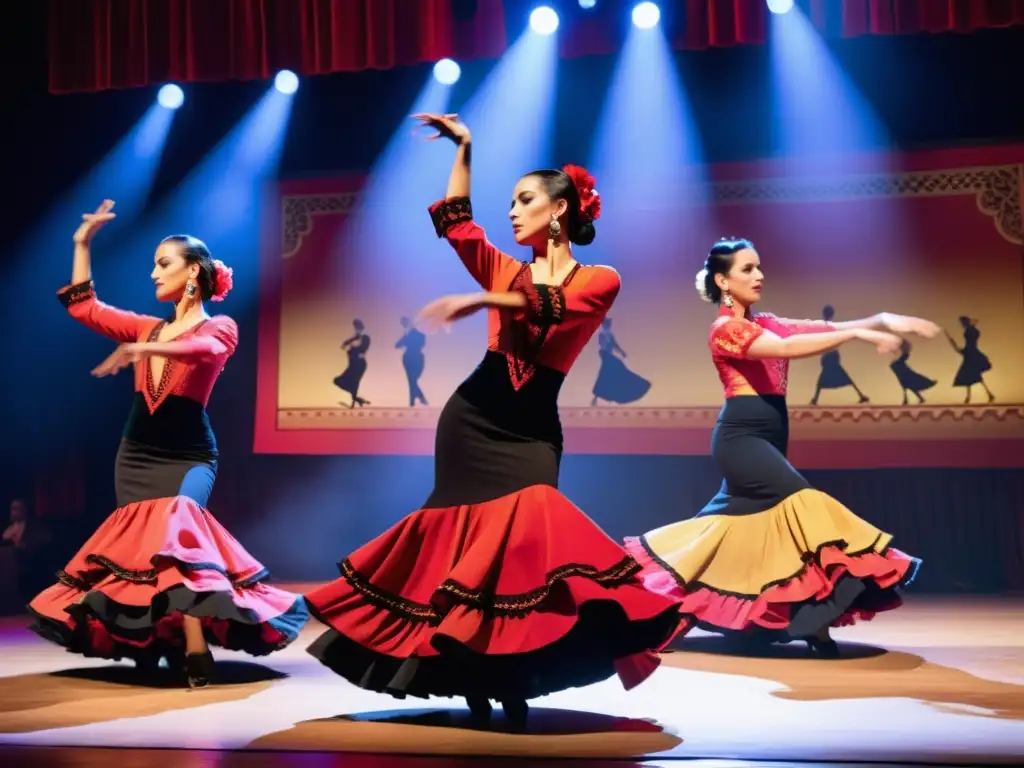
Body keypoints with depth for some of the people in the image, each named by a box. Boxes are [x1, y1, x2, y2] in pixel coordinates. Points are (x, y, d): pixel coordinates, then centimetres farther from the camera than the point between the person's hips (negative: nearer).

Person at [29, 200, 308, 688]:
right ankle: (157, 646, 12)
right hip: (135, 454, 7)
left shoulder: (219, 327, -2)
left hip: (188, 456, -6)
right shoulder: (148, 327, 14)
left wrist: (143, 349, -38)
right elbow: (83, 307, 19)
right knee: (139, 543, 3)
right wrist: (83, 244, 18)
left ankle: (195, 649, -29)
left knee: (173, 533, -26)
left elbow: (204, 350, -25)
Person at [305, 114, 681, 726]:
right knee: (469, 534, 1)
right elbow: (455, 222, 3)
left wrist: (478, 301, -25)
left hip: (531, 426, -3)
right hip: (474, 415, 3)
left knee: (524, 528, -16)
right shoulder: (507, 269, 12)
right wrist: (464, 149, 2)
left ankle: (512, 682, -4)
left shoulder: (600, 281, 1)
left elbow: (550, 305, -18)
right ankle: (476, 680, 11)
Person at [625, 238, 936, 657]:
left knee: (740, 516, 13)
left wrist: (881, 321, -9)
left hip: (768, 435, 9)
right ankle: (814, 618, -20)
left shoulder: (765, 323, 17)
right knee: (800, 499, -21)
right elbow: (788, 348, -23)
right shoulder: (726, 327, -8)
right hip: (741, 436, -9)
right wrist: (858, 333, -27)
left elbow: (818, 328, 5)